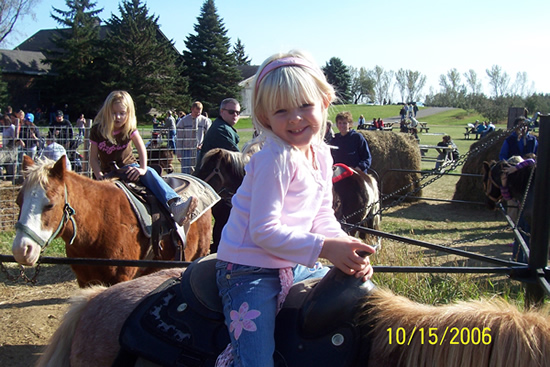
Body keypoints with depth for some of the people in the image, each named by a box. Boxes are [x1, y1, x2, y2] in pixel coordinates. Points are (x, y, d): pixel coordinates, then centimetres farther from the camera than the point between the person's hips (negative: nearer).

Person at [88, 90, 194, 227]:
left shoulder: (130, 129, -5)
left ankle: (175, 206, -50)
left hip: (129, 167, -1)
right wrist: (99, 177, -19)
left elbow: (141, 148, -18)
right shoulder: (97, 131, -7)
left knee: (149, 173, -30)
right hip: (109, 173, 2)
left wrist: (143, 168, -35)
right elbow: (93, 158, -4)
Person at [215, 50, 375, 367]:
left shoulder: (322, 154, 4)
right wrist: (324, 248, -27)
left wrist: (349, 251, -10)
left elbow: (323, 217, 8)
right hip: (251, 271, -8)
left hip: (296, 266, 8)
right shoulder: (277, 159, -22)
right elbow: (264, 231, -25)